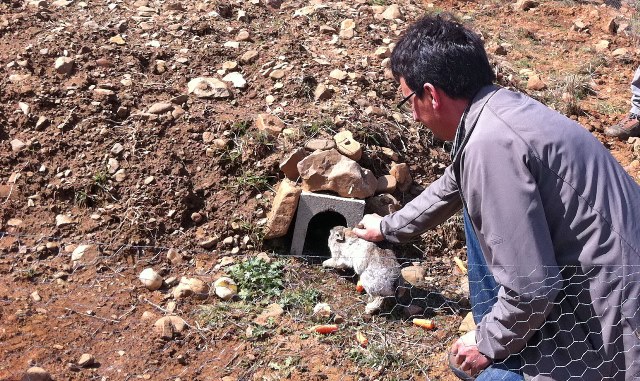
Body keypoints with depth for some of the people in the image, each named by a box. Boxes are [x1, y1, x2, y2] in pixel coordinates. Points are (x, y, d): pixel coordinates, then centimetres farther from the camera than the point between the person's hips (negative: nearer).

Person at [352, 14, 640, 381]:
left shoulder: (492, 143, -26)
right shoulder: (500, 108, 4)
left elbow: (530, 289, -26)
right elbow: (450, 190, 24)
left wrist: (489, 344, -6)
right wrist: (388, 227, 39)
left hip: (609, 324, -9)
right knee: (475, 198, 18)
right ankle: (496, 330, 25)